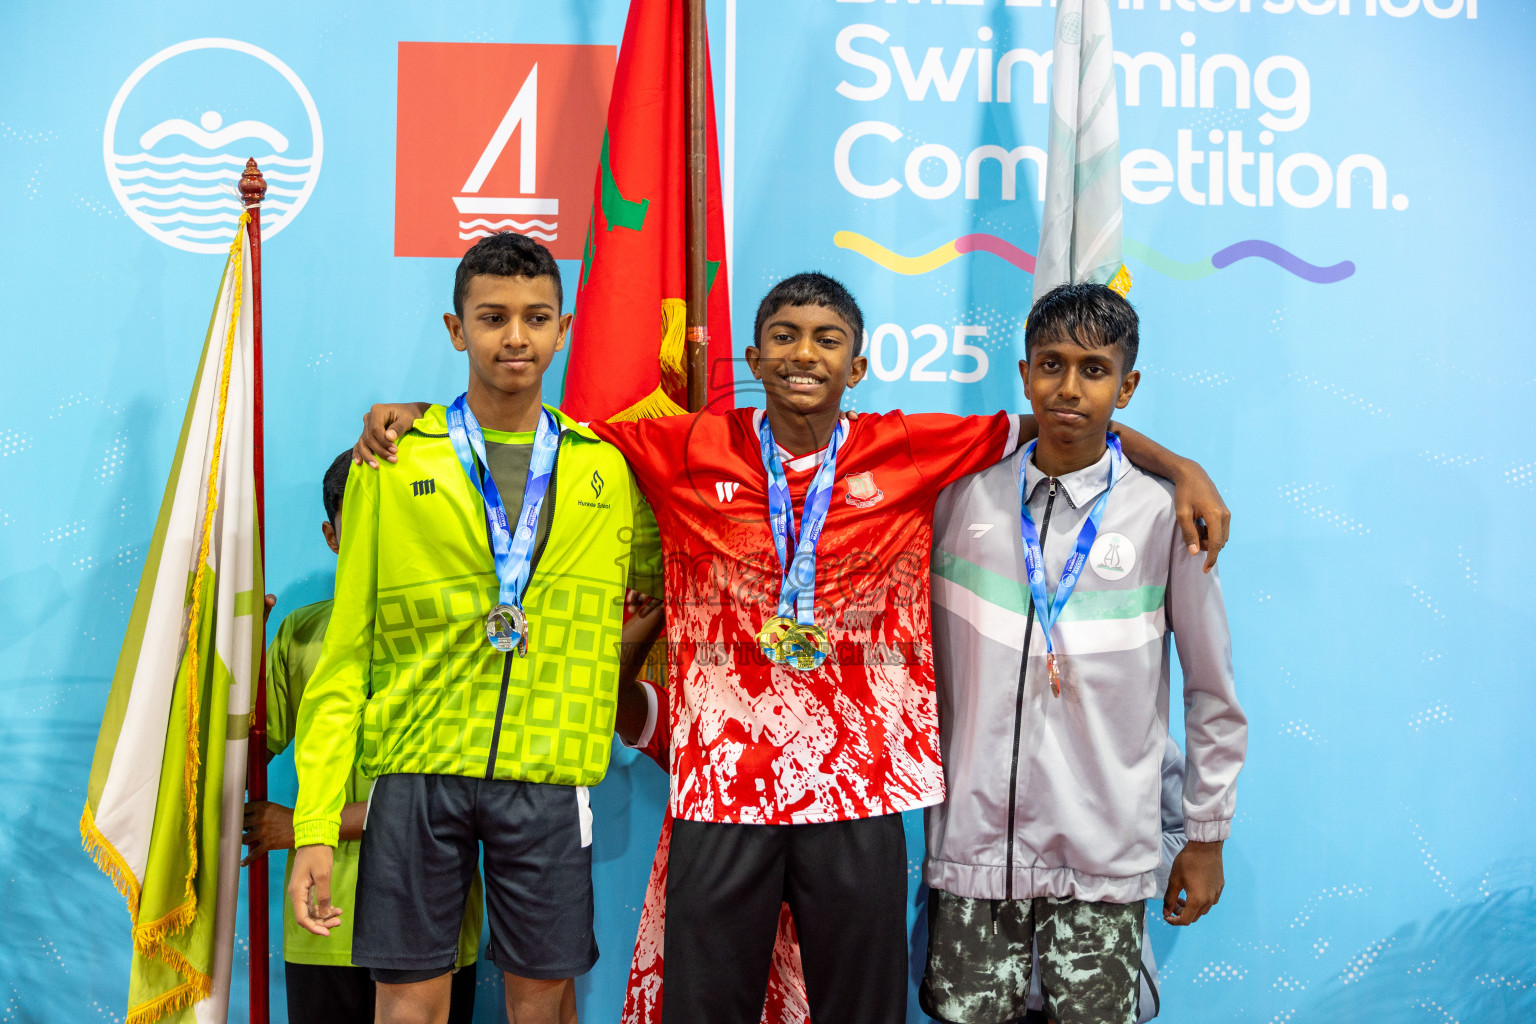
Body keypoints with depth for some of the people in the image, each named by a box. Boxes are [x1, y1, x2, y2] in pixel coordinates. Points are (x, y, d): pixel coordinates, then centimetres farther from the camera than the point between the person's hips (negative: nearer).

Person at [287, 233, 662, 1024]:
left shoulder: (608, 468, 5)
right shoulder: (393, 463, 2)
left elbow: (661, 589, 22)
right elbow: (345, 656, 1)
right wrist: (314, 827, -3)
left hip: (548, 778, 1)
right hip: (417, 769, -1)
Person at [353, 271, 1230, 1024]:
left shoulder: (910, 451, 1)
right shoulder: (689, 450, -1)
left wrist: (1182, 469, 2)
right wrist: (410, 412, -1)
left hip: (860, 787, 1)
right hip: (722, 781, 0)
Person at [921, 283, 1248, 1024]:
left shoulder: (1162, 514, -4)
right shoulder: (963, 496, 2)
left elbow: (1212, 691, 4)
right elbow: (920, 651, 13)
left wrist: (1206, 836, 7)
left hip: (1104, 857, -1)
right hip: (975, 842, 2)